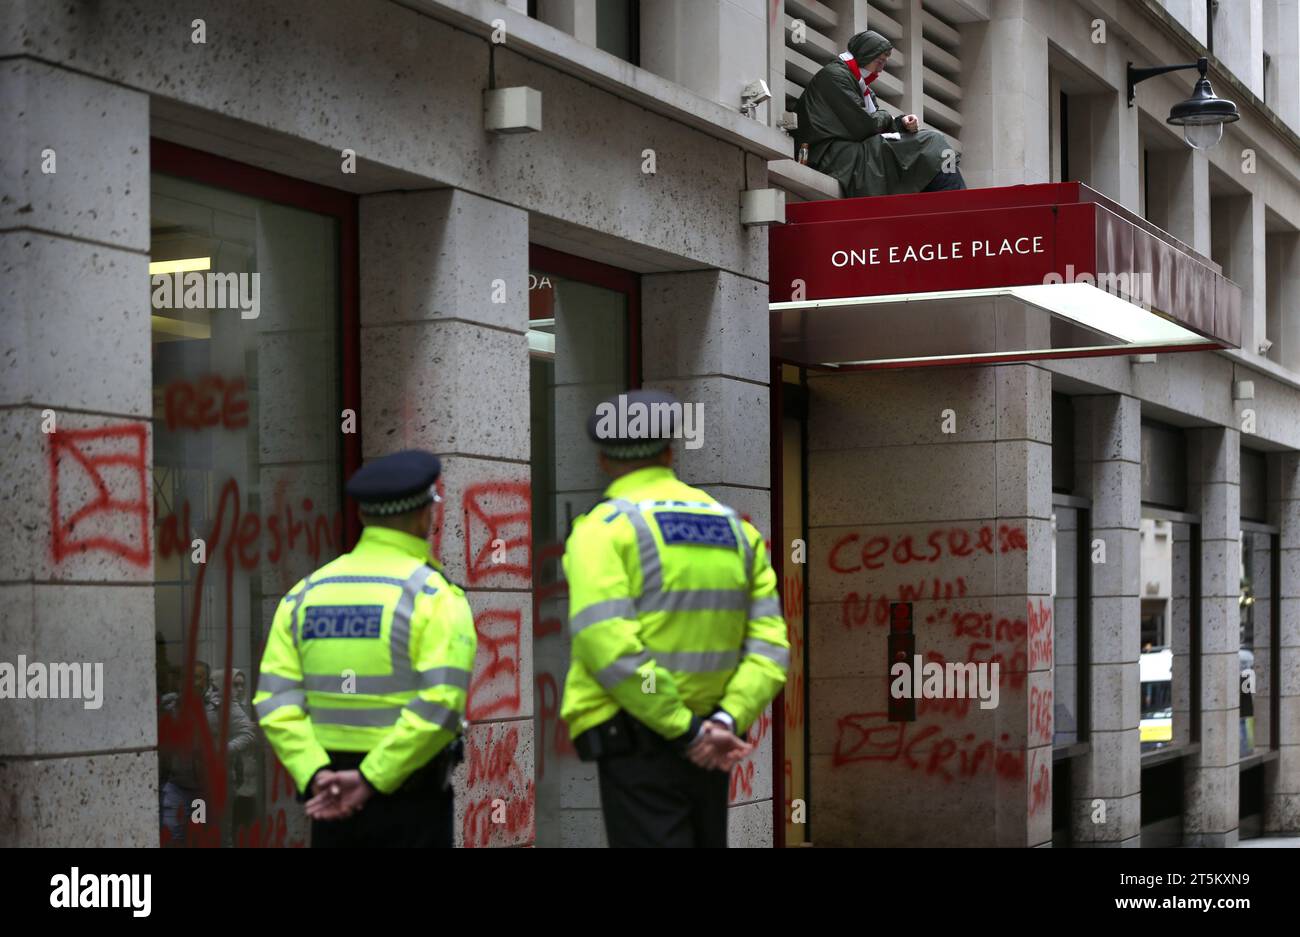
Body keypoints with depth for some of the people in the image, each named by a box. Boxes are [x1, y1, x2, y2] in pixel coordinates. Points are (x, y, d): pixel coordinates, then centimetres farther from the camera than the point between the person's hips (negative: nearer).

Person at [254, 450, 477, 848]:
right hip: (411, 800, -5)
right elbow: (439, 706, -20)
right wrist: (372, 779, -17)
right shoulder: (433, 595, -8)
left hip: (333, 803, 5)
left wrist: (314, 775, -11)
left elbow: (275, 700, -2)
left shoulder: (305, 593, 7)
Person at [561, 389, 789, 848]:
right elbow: (770, 646, 3)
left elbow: (610, 647, -18)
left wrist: (687, 731, -15)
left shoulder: (605, 527, -6)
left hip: (637, 744, -6)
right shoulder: (735, 528, 11)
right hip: (710, 753, 6)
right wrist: (727, 719, -7)